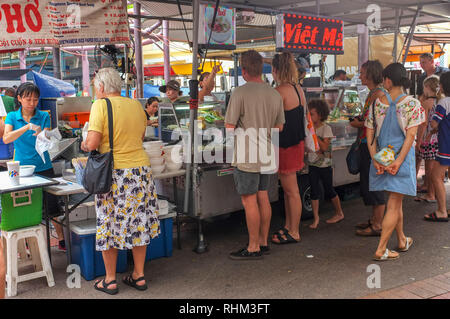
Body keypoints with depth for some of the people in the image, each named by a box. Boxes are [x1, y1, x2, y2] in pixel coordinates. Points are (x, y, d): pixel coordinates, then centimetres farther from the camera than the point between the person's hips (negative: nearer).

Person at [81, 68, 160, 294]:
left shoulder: (101, 106, -10)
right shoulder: (136, 105, 7)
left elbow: (92, 144, -16)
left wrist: (84, 145, 5)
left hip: (114, 173, -5)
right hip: (141, 169, 5)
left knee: (109, 224, 8)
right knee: (138, 223, 13)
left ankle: (110, 280, 18)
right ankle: (139, 276, 22)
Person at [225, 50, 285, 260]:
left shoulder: (240, 93, -15)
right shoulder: (275, 94, 6)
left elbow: (229, 128, -14)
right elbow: (279, 127, 14)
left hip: (247, 157, -7)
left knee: (249, 201, 0)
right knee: (263, 198, 14)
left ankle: (253, 248, 7)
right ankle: (263, 242, 24)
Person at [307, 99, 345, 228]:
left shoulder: (326, 128, -10)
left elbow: (324, 147, -18)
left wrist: (314, 134, -22)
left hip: (325, 165, -4)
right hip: (312, 164, 4)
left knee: (329, 191, 7)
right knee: (314, 192, 1)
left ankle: (339, 213, 26)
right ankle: (316, 219, 7)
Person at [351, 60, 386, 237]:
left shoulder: (379, 93, -14)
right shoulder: (372, 93, 17)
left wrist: (360, 124, -11)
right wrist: (359, 120, 9)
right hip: (366, 143, 10)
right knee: (367, 182, 16)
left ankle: (378, 226, 4)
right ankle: (374, 220, 27)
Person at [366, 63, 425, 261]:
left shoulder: (377, 103, 0)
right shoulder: (412, 104, -6)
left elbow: (370, 134, -2)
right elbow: (411, 135, -14)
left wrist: (375, 160, -4)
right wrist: (398, 161, -15)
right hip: (401, 157, -3)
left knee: (395, 201, 19)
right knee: (394, 205, 2)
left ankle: (402, 241, 34)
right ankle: (381, 250, -2)